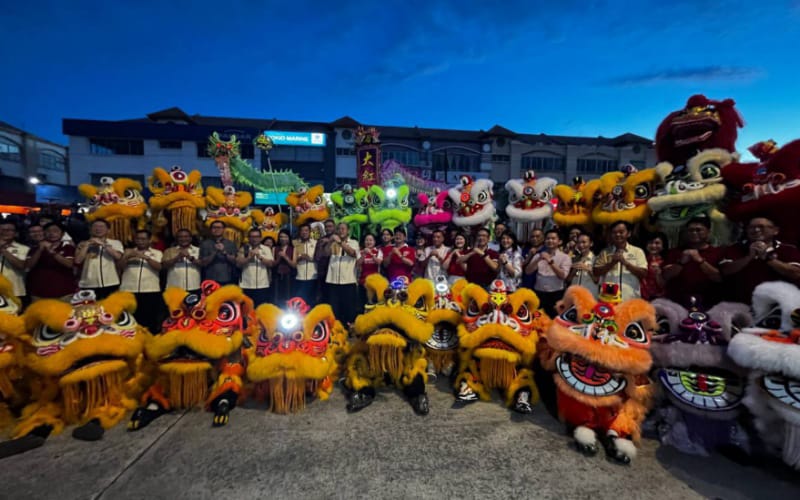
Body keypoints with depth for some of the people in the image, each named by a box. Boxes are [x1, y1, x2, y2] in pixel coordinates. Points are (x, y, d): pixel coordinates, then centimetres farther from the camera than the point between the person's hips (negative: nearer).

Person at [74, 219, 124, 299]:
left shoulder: (115, 243, 9)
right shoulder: (83, 244, 12)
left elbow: (118, 256, -10)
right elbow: (78, 261, -2)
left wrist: (103, 244, -7)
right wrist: (87, 244, -2)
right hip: (88, 285, 1)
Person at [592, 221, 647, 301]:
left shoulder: (637, 251, 7)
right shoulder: (604, 252, 9)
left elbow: (643, 273, -2)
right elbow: (596, 272, 1)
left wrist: (625, 262, -14)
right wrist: (611, 263, -13)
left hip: (631, 300, 0)